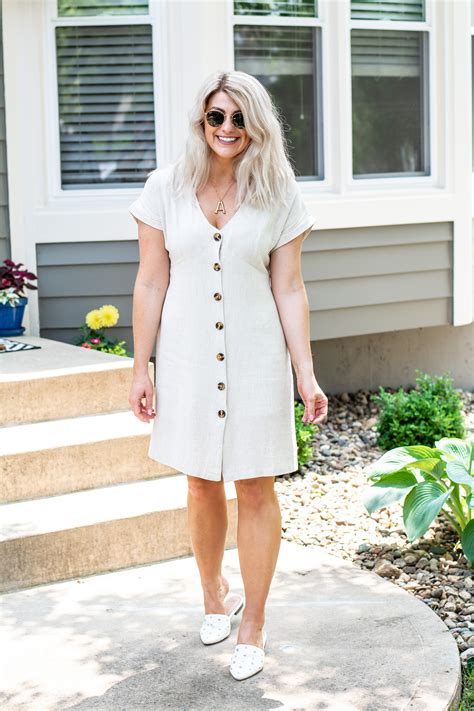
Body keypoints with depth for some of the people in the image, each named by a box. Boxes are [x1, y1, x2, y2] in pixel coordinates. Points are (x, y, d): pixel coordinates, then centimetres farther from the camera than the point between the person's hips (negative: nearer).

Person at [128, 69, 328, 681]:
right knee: (202, 487, 13)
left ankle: (253, 626, 16)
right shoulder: (167, 187, -1)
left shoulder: (278, 195, -1)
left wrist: (305, 373, -6)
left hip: (256, 360, -1)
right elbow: (151, 282, 1)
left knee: (256, 491, 3)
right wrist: (140, 368, -1)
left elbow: (289, 290, 0)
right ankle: (214, 597, 35)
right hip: (189, 357, 1)